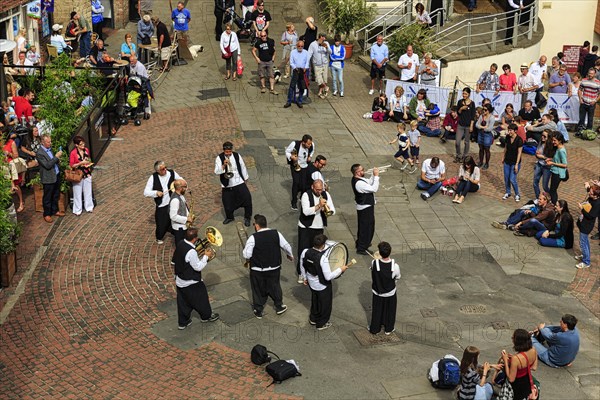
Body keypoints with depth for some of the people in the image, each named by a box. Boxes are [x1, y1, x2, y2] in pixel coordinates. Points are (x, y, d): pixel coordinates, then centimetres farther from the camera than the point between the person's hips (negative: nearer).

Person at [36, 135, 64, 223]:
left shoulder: (49, 148, 6)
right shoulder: (40, 153, -21)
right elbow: (47, 165, -26)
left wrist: (58, 160, 0)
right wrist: (56, 157, -25)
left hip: (56, 175, 8)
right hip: (48, 178, -8)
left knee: (56, 195, 20)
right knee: (47, 198, 6)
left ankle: (55, 210, 36)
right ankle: (47, 214, 19)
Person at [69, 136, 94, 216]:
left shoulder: (86, 150, -1)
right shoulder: (73, 153, -17)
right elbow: (71, 165, -13)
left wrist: (89, 163, -4)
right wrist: (81, 163, -22)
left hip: (87, 174, 5)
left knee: (88, 191, 14)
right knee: (77, 193, 6)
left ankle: (89, 207, 30)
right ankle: (77, 210, 17)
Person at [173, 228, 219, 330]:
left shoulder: (180, 244, -6)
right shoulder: (191, 252, -33)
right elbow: (198, 267, -25)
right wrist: (206, 256, -16)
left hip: (180, 281, 8)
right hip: (190, 283, -8)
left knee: (183, 301, 19)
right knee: (200, 298, 17)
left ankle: (182, 322, 30)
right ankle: (206, 316, 39)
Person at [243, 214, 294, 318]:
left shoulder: (253, 238, -21)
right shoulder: (276, 233, -9)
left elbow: (246, 255, -20)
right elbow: (287, 247, 0)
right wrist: (290, 255, 20)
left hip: (258, 270, -3)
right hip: (274, 268, 3)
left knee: (258, 290, 16)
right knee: (275, 286, 24)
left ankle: (258, 311, 29)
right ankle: (279, 307, 39)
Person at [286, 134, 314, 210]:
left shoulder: (312, 145, -16)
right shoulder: (295, 144, -27)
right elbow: (287, 151, -10)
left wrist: (310, 156, -9)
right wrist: (291, 157, -29)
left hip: (305, 166, 3)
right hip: (295, 166, -3)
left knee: (303, 184, -3)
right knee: (296, 182, -15)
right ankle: (294, 202, -1)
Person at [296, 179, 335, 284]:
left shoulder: (326, 195, -1)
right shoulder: (306, 195, -14)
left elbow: (333, 211, -3)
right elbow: (306, 211, -27)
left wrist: (327, 209, -26)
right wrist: (319, 206, -35)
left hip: (319, 227, 4)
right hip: (305, 227, -4)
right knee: (303, 250, -2)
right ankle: (301, 273, 9)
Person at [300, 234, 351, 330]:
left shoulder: (305, 252, -17)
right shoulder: (323, 258, -36)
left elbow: (302, 267, 0)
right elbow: (328, 277, -30)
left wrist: (305, 278, 18)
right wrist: (340, 269, -18)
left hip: (311, 283, 6)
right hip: (322, 286, -6)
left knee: (314, 300, 31)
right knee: (324, 304, 20)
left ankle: (313, 319, 52)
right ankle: (321, 324, 39)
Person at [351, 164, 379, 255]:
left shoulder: (357, 179, 0)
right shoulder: (359, 183, -32)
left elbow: (369, 183, 9)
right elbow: (374, 189, -31)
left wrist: (374, 175, -6)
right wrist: (376, 176, -27)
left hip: (365, 206, 10)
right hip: (365, 208, -10)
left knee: (363, 226, 25)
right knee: (366, 227, 2)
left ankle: (360, 243, 43)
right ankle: (361, 248, 13)